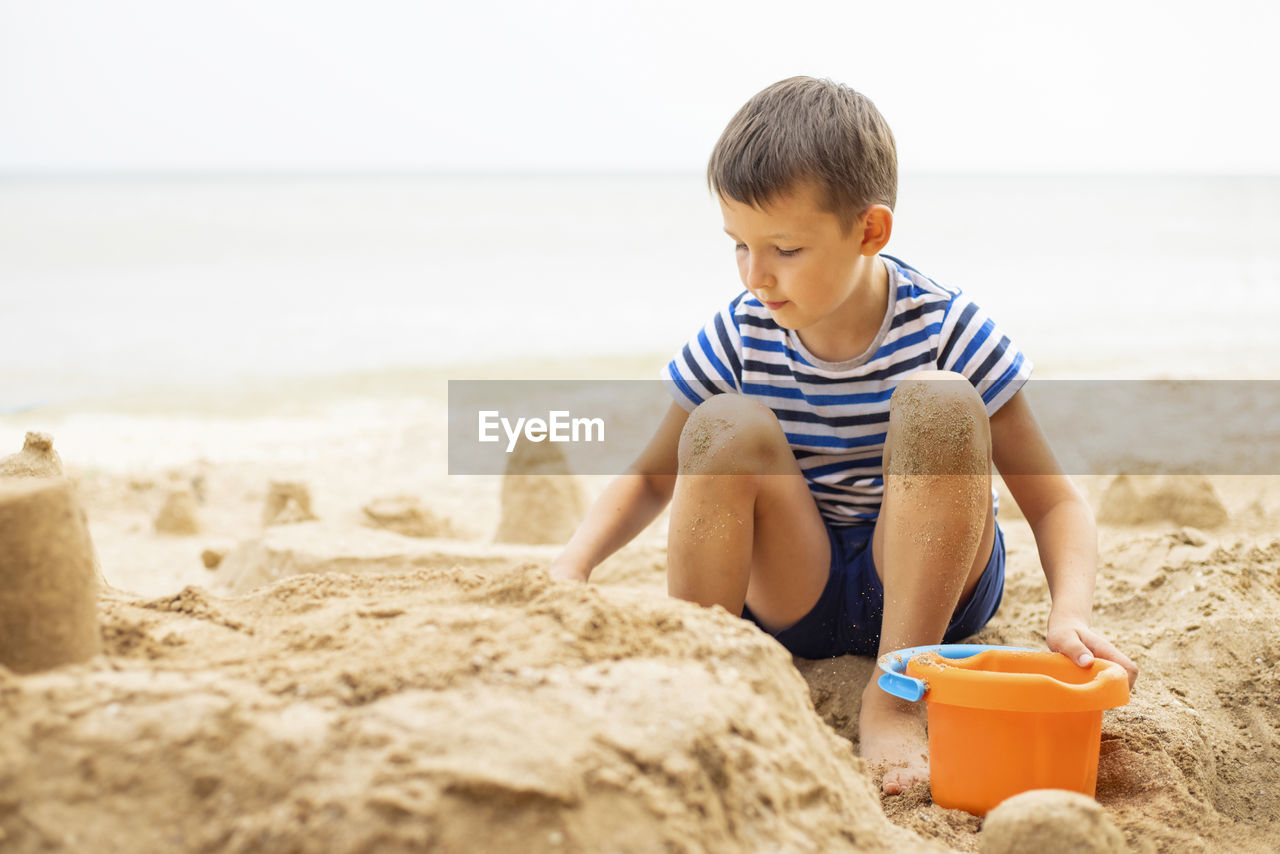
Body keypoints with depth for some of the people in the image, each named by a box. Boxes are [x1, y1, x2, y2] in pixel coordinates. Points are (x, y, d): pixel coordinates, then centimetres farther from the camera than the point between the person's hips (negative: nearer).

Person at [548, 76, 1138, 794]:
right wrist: (573, 566, -14)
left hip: (933, 585, -1)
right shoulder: (740, 338, -7)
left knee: (938, 400, -29)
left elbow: (1056, 503, -12)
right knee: (726, 424, -25)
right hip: (794, 590, 2)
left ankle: (894, 700, -22)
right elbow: (651, 479, 6)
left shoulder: (948, 331, -14)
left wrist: (1070, 613, -33)